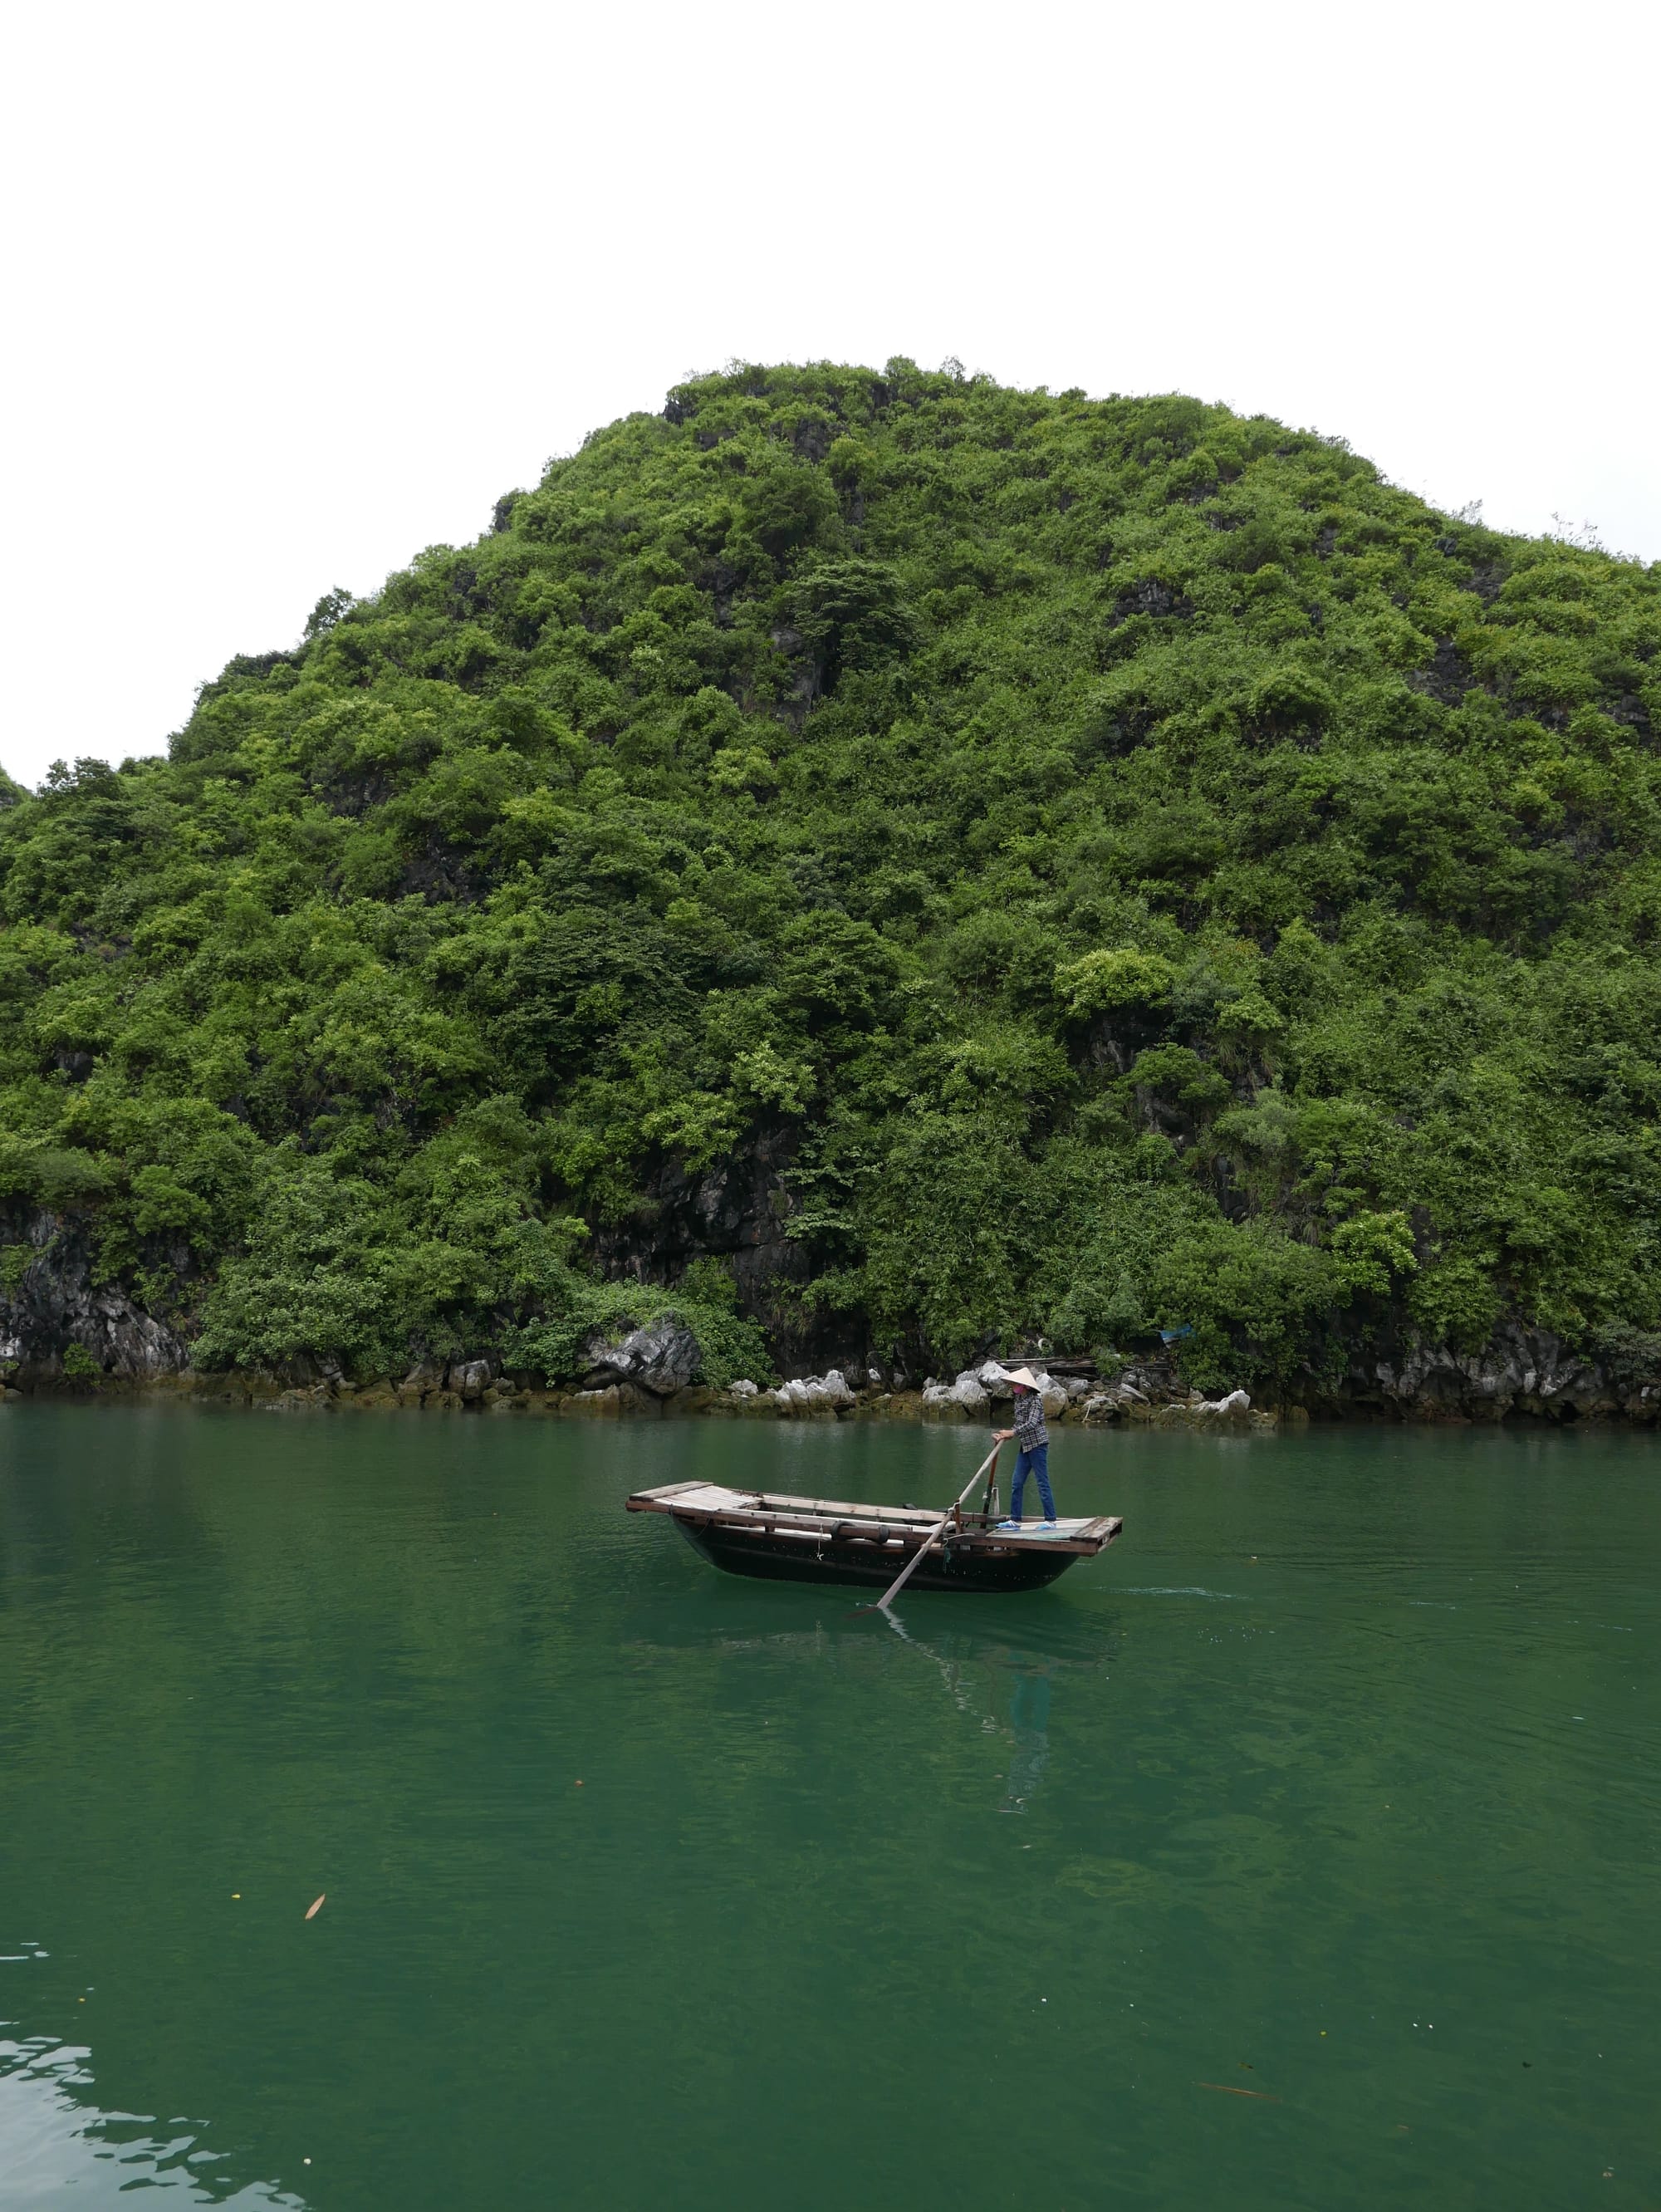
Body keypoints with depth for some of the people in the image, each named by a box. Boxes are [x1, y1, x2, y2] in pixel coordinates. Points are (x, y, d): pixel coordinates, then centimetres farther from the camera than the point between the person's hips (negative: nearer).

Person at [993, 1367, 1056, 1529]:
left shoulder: (1035, 1400, -14)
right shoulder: (1018, 1398, 11)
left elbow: (1032, 1423, -25)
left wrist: (1012, 1432, -26)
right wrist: (1007, 1435, 5)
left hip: (1037, 1444, -9)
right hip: (1025, 1445, 9)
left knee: (1043, 1483, -5)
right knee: (1016, 1484, 8)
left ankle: (1051, 1520, 0)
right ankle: (1015, 1520, 13)